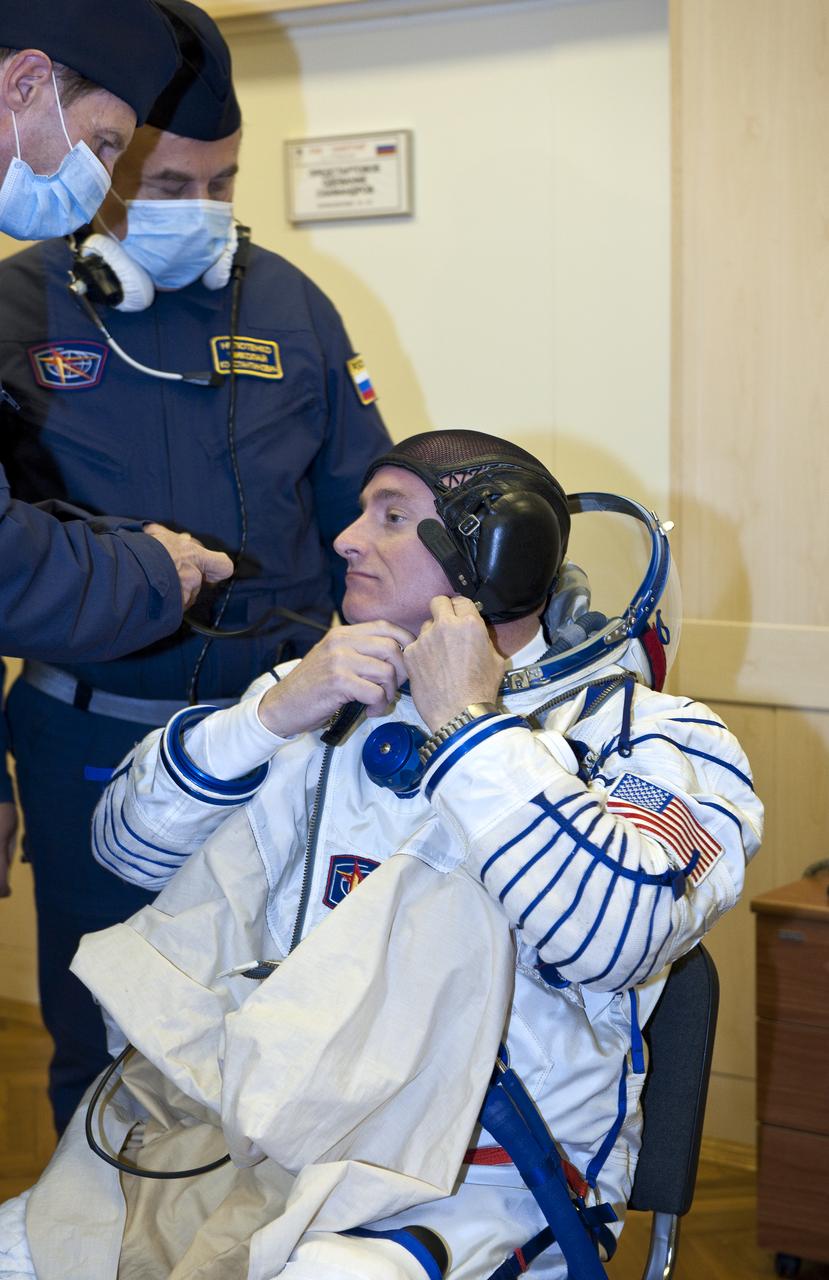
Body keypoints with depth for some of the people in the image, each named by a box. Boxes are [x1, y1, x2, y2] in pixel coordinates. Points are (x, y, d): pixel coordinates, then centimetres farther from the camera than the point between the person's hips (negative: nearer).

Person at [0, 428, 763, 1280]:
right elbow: (128, 843, 11)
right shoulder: (333, 699, 18)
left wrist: (467, 726, -13)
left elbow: (611, 932, -20)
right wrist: (271, 714, -4)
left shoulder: (653, 740, 1)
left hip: (462, 1188, -5)